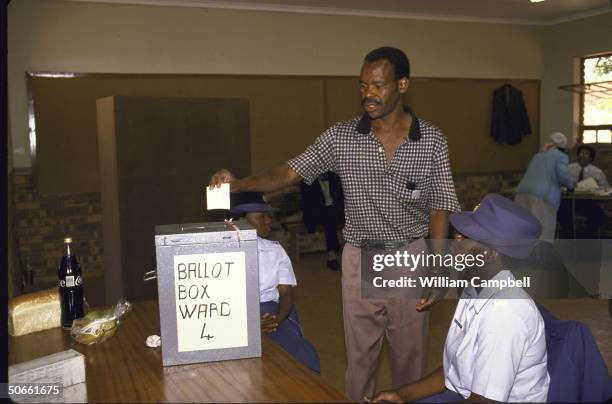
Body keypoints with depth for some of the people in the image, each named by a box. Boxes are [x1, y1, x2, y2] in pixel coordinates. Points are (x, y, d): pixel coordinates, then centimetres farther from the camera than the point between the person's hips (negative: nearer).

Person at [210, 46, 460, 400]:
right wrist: (240, 183, -25)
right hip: (360, 259, 1)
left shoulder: (432, 141, -6)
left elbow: (440, 208, -3)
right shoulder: (341, 136, -6)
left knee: (410, 354, 14)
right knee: (360, 355, 12)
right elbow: (289, 173, -8)